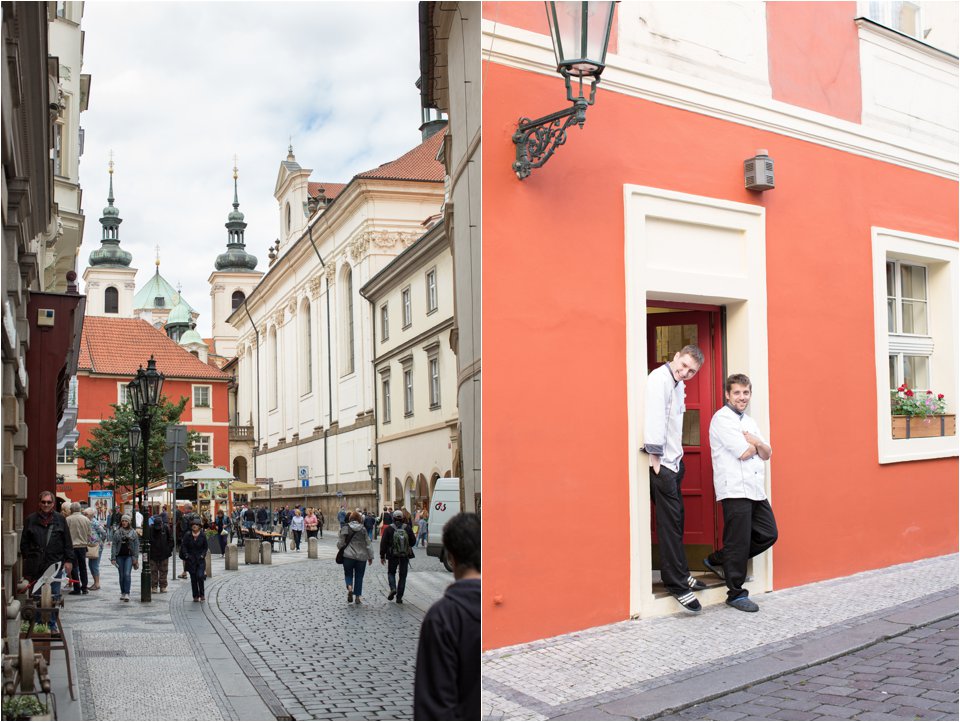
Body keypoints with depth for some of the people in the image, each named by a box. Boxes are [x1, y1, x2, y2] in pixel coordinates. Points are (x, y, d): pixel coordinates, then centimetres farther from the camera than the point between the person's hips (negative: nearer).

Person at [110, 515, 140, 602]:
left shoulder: (133, 532, 3)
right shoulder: (117, 532, 4)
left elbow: (136, 545, 4)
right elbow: (113, 545, 3)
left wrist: (136, 558, -2)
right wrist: (113, 558, -4)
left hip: (129, 556, -1)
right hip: (120, 556, 1)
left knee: (127, 574, -12)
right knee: (121, 575, 6)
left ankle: (127, 593, -12)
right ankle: (122, 593, 17)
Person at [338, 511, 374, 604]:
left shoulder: (345, 528, -4)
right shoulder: (363, 529, 0)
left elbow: (340, 543, -4)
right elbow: (368, 544, 1)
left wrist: (341, 548, 19)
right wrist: (370, 556, 8)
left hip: (348, 555, -1)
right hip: (361, 556, 1)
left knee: (348, 574, 12)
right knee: (359, 576, 10)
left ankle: (349, 588, -16)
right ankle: (357, 597, 11)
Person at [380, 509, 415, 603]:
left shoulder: (389, 529, -6)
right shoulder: (407, 528, -1)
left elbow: (383, 543, -5)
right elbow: (412, 541, 4)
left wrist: (382, 556, 2)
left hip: (393, 556, -1)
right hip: (405, 556, 1)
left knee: (391, 572, 18)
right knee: (403, 575, 9)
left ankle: (393, 588, -7)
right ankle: (399, 597, 8)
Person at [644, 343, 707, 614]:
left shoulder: (678, 385, 16)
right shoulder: (659, 378, -14)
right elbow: (654, 416, -22)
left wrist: (676, 455, 15)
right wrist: (655, 457, -24)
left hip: (673, 462, 9)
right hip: (661, 464, -9)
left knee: (676, 519, 14)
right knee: (670, 523, -7)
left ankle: (679, 574, 25)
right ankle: (677, 584, -3)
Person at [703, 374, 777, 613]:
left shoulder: (749, 421, 19)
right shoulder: (722, 419, -8)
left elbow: (767, 454, 14)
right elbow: (744, 453, -16)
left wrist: (755, 442, -6)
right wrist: (753, 444, 5)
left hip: (755, 489, 9)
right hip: (735, 489, -9)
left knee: (768, 535, 9)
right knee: (738, 543, -3)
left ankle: (718, 560, 22)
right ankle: (736, 594, 10)